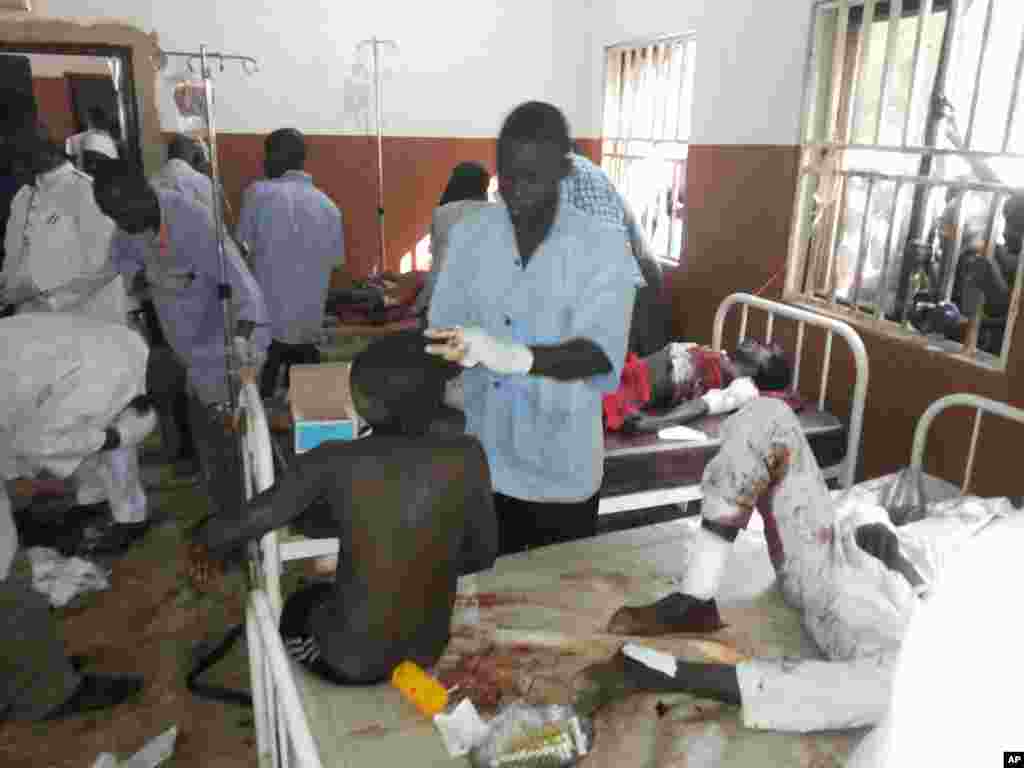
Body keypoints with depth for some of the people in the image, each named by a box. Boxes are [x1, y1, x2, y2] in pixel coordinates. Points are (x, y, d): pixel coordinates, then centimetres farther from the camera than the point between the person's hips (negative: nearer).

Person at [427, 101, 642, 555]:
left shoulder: (603, 247, -11)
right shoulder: (468, 236, 0)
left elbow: (601, 353, -24)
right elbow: (440, 332, -3)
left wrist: (518, 357, -41)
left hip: (561, 468, -2)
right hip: (479, 458, 3)